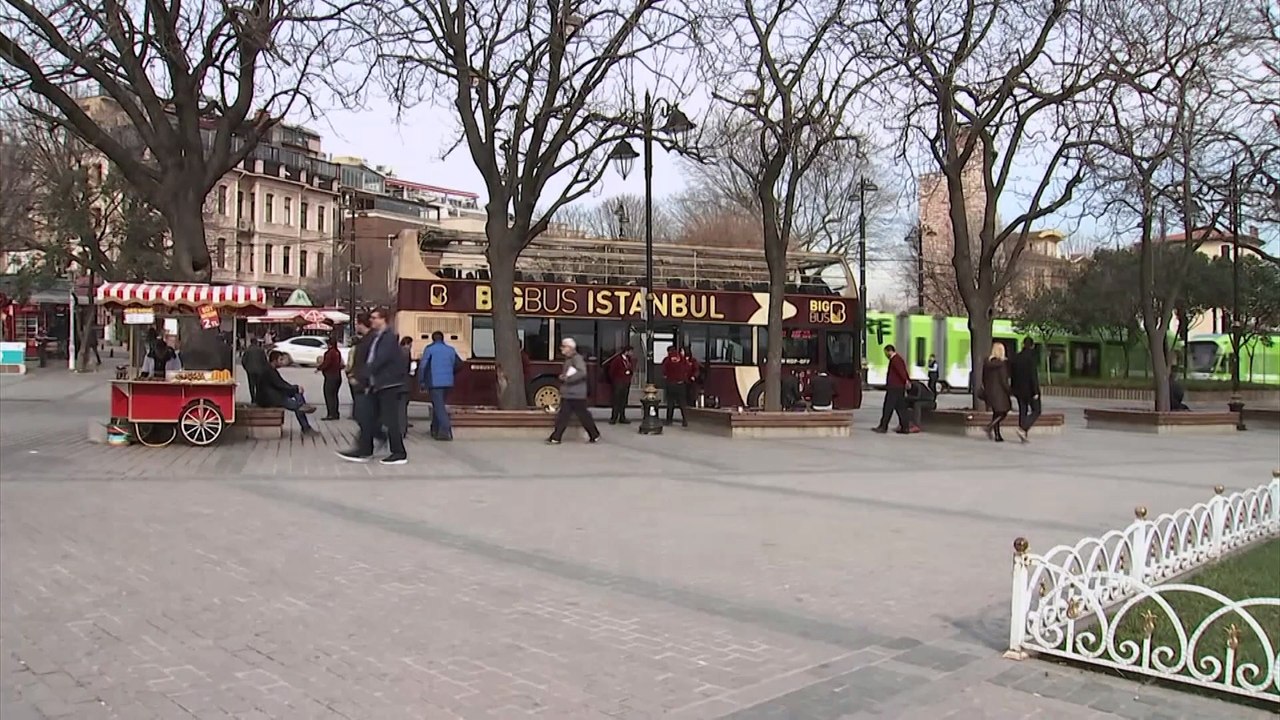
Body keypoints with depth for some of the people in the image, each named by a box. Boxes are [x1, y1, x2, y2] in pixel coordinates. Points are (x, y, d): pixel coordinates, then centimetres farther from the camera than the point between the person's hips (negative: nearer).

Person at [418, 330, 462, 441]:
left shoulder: (429, 349, -3)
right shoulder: (450, 349, 10)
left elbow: (423, 366, -8)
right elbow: (459, 364, 15)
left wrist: (421, 381, -3)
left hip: (434, 382, -5)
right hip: (448, 382, 5)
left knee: (439, 406, -8)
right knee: (438, 405, 18)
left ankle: (446, 430, -23)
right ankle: (435, 430, 24)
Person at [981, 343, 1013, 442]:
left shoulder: (987, 362, 5)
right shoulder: (1002, 363, -15)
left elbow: (984, 378, 10)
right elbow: (1003, 379, -15)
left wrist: (986, 389, 19)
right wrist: (1008, 391, -6)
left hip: (989, 391, 7)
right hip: (999, 392, -7)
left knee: (996, 413, 14)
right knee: (1003, 413, 4)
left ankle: (997, 435, 13)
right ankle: (990, 426, -16)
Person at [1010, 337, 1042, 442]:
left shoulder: (1016, 357, 5)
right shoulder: (1032, 357, -14)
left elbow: (1011, 375, 9)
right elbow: (1033, 375, -17)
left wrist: (1013, 389, 17)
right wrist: (1036, 391, -15)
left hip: (1019, 389, 6)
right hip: (1030, 389, -6)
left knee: (1022, 411, 12)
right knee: (1036, 411, 5)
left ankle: (1023, 435, 11)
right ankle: (1023, 429, -13)